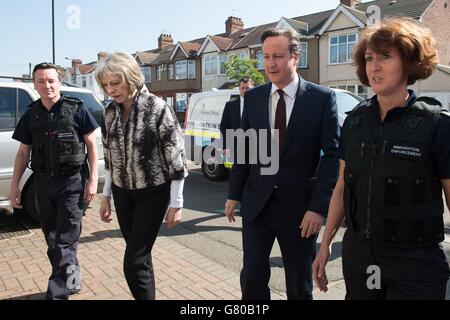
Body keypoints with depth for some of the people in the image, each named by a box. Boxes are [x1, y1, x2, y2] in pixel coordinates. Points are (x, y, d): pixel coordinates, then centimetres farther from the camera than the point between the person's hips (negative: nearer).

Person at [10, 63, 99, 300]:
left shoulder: (76, 109, -4)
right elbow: (24, 152, 14)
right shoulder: (30, 115, 9)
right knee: (53, 240, 15)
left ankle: (57, 293, 0)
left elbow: (92, 145, -3)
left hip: (71, 182, -5)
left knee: (65, 242, -6)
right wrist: (15, 184, 8)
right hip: (43, 183, 6)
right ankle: (72, 281, 33)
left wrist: (93, 180, -10)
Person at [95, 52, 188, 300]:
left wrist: (176, 204, -11)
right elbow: (110, 157, 12)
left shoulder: (158, 109, -16)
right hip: (122, 194, 5)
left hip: (153, 193, -5)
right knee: (140, 257, 14)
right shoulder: (110, 112, 2)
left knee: (134, 262, -7)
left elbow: (176, 158, -13)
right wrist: (106, 195, 13)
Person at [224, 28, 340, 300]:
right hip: (256, 203, 3)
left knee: (299, 285, 15)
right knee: (252, 278, 7)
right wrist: (234, 194, 8)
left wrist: (318, 206, -14)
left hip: (299, 206, -2)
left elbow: (332, 154, -9)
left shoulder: (322, 98, -7)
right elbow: (244, 148, 8)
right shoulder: (253, 97, 4)